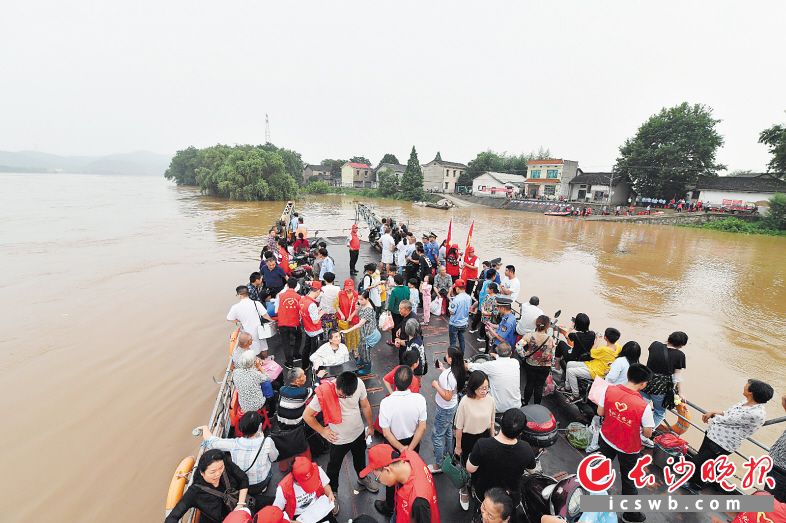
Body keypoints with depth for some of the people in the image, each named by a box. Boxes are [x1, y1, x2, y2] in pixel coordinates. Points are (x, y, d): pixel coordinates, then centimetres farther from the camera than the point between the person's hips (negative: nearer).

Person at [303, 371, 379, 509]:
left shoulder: (359, 384, -26)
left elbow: (365, 406, -7)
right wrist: (322, 431, -13)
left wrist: (370, 426, 5)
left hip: (359, 433, 3)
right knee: (333, 468, 20)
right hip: (339, 439, -3)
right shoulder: (324, 393, -34)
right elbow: (307, 415, -20)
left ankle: (363, 479, 59)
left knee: (360, 459, 30)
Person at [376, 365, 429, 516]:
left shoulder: (386, 402, -31)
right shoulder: (419, 399, -25)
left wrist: (401, 449, -13)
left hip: (393, 444, -2)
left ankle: (389, 507, 46)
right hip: (413, 441, 2)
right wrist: (410, 448, -14)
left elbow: (386, 432, -24)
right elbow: (422, 427, -18)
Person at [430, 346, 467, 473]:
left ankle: (438, 466, 25)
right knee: (448, 431, 29)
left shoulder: (448, 375, -37)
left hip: (445, 410, -9)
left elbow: (447, 396, -32)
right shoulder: (458, 370, -10)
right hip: (452, 406, 9)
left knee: (437, 436, 9)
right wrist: (443, 370, 5)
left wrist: (436, 385, -23)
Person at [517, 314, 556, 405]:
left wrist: (524, 355, -10)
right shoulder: (550, 340, -16)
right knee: (539, 386, 13)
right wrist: (551, 364, 9)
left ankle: (525, 403, 32)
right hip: (544, 367, -1)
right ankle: (536, 405, 26)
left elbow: (518, 346, -24)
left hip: (530, 365, 1)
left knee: (530, 383, 17)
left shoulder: (529, 336, -17)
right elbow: (552, 356, -8)